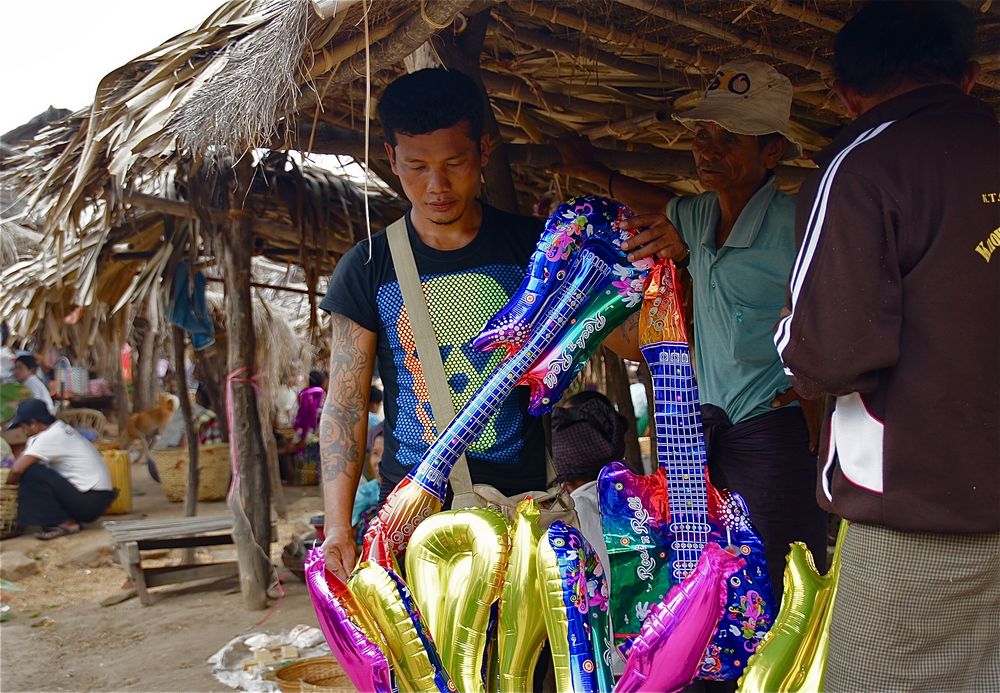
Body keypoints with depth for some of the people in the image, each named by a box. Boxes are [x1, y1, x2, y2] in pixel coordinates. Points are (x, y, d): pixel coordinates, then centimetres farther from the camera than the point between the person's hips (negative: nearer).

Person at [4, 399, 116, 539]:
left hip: (89, 501, -10)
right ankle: (70, 519, 11)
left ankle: (64, 523, -9)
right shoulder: (61, 428, 13)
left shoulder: (48, 437, -14)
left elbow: (18, 469, -19)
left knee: (31, 473, -15)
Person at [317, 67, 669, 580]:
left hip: (520, 499, 0)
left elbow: (629, 342, 3)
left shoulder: (533, 247, 2)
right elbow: (345, 405, 2)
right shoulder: (367, 269, 1)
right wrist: (338, 525, -7)